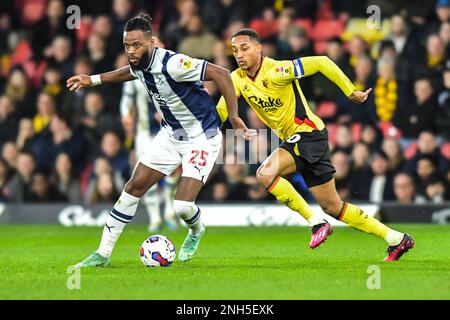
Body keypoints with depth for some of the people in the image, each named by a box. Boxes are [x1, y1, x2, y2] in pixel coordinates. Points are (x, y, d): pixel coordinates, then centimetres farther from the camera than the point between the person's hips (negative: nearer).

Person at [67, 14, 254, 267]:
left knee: (183, 206, -16)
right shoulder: (140, 65, -4)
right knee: (135, 186, 1)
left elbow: (220, 73, -28)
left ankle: (196, 230, 23)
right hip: (171, 134, 7)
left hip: (202, 137, -7)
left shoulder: (172, 64, -29)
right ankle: (103, 253, 9)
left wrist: (234, 117, -29)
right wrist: (92, 80, 23)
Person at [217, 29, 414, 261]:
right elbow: (221, 111, 3)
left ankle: (317, 224, -13)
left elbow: (321, 63, -19)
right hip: (294, 140, 8)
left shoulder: (275, 71, -19)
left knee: (265, 174, -26)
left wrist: (351, 92, -15)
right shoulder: (237, 79, 2)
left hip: (308, 133, -8)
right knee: (332, 207, 11)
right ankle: (397, 239, 21)